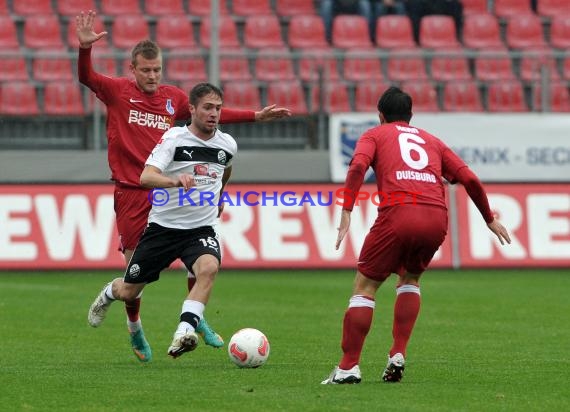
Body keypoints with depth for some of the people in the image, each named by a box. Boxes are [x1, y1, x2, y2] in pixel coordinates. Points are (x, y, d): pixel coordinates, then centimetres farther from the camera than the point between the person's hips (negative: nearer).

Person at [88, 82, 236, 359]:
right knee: (129, 292, 9)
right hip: (163, 227, -2)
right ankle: (109, 293, 47)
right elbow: (146, 177, -29)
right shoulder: (174, 138, -14)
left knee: (208, 268, -33)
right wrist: (176, 181, -47)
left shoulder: (227, 144, 1)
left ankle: (184, 333, -39)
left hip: (201, 230, 2)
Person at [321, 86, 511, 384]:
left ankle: (348, 366, -1)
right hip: (437, 218, 4)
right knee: (410, 279, 28)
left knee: (365, 287, 7)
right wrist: (489, 219, 33)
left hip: (398, 215, -4)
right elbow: (470, 180, 22)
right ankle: (398, 355, 14)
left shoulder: (375, 135, 20)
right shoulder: (431, 141, 30)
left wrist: (346, 211, -9)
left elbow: (358, 166, -2)